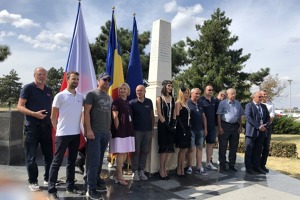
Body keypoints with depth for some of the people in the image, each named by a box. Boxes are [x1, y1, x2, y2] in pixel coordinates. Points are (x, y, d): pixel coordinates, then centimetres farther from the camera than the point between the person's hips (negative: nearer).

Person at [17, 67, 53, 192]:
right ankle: (33, 181, 15)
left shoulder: (49, 90, 13)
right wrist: (34, 114, -22)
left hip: (46, 126, 5)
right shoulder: (28, 88, -3)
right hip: (32, 127, -5)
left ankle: (48, 179, 24)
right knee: (31, 156, 2)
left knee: (49, 154, 10)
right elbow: (20, 107, -8)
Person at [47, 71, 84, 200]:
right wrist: (58, 130, 0)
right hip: (63, 134, -5)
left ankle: (70, 186, 25)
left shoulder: (81, 97, 8)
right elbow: (53, 117, -1)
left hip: (76, 134, 5)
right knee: (57, 162, 1)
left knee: (72, 161, 14)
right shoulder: (60, 96, -5)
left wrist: (82, 128, 8)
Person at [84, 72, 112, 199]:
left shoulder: (109, 98, 18)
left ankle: (96, 181, 25)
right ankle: (91, 188, 3)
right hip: (94, 132, -6)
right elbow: (86, 112, -10)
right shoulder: (92, 94, -3)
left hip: (105, 133, 6)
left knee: (100, 160, 13)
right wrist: (88, 129, -17)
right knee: (93, 160, -5)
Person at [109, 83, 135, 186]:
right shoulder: (116, 102, -5)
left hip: (128, 131, 8)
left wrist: (130, 130, 13)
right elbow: (115, 117, -11)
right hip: (120, 131, -8)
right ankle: (120, 177, 5)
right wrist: (117, 129, -15)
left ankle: (117, 174, 23)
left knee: (125, 154, 10)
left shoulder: (128, 103, 18)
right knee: (120, 153, -5)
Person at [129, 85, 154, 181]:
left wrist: (152, 128, 8)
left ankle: (141, 171, 19)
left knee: (145, 151, 8)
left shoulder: (149, 102, 6)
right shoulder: (132, 103, -4)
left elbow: (152, 115, 11)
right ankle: (135, 171, 12)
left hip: (148, 130, 3)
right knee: (136, 151, 2)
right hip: (136, 130, -3)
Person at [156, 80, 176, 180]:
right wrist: (166, 124, -13)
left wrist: (173, 124, -2)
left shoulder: (172, 99, 12)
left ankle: (165, 169, 16)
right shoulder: (159, 99, -3)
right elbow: (159, 114, -9)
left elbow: (174, 113, 9)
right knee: (163, 147, -3)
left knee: (169, 148, 6)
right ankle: (161, 170, 8)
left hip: (170, 126, 5)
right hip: (163, 125, -5)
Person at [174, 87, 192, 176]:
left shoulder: (186, 103, 16)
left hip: (187, 128, 7)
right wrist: (183, 128, -17)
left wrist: (188, 127, 8)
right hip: (181, 129, -7)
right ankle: (178, 168, 11)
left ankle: (182, 168, 15)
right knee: (182, 149, -2)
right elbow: (177, 117, -12)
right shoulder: (178, 103, -6)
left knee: (185, 150, 8)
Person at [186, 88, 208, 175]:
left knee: (199, 148, 9)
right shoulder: (188, 103, -7)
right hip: (191, 129, -7)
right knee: (191, 148, -1)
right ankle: (189, 167, 12)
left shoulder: (200, 104, 15)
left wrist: (205, 128, 13)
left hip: (200, 129, 7)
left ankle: (199, 167, 17)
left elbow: (204, 117, 17)